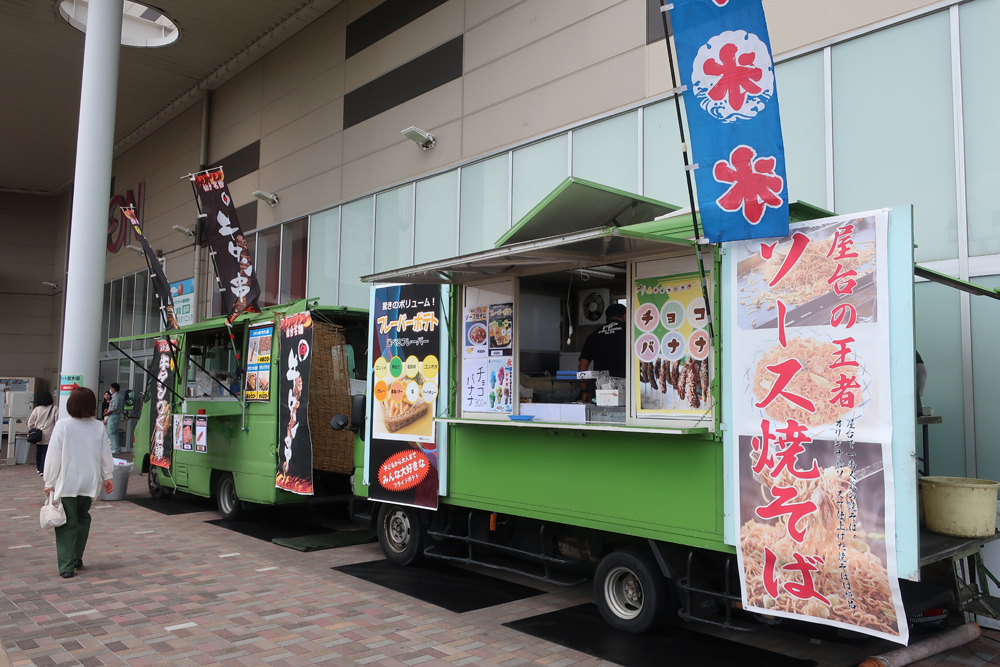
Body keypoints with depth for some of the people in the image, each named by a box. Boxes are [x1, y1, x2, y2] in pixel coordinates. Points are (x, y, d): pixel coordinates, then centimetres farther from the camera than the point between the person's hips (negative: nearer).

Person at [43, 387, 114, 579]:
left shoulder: (62, 426, -11)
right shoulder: (99, 427, -1)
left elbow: (54, 456, -9)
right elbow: (106, 455, 6)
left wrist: (49, 482, 0)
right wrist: (107, 477, 19)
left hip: (66, 484, -3)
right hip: (90, 482, 3)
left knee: (67, 524, 3)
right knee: (82, 519, 20)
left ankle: (66, 566, 1)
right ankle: (77, 558, 26)